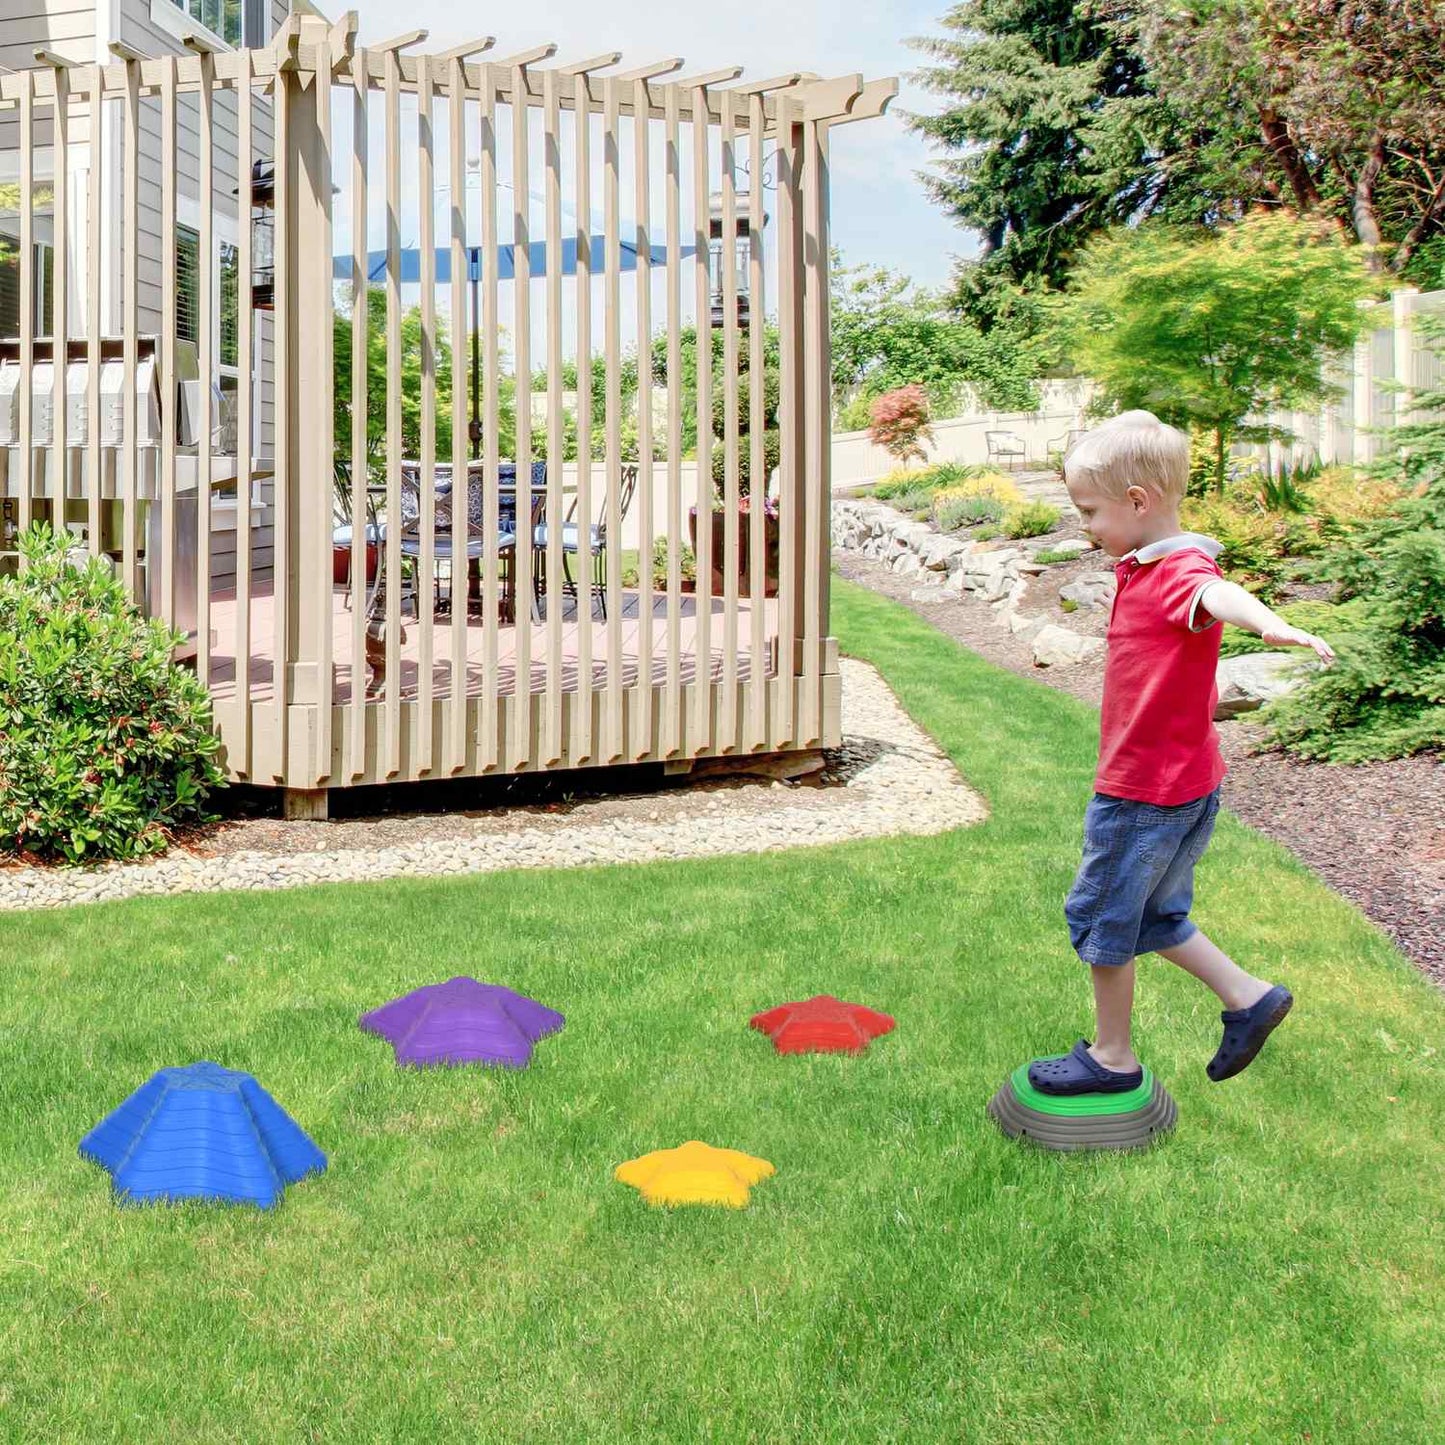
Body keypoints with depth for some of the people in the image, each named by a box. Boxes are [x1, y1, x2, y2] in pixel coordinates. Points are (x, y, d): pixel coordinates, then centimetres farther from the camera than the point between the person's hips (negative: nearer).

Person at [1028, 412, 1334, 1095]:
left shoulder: (1179, 573, -24)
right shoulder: (1146, 566, 9)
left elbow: (1220, 594, -48)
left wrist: (1272, 624, -68)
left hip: (1146, 791, -10)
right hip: (1185, 782, 10)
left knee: (1101, 916, 5)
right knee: (1151, 914, 21)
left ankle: (1111, 1057, 20)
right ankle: (1248, 996, 23)